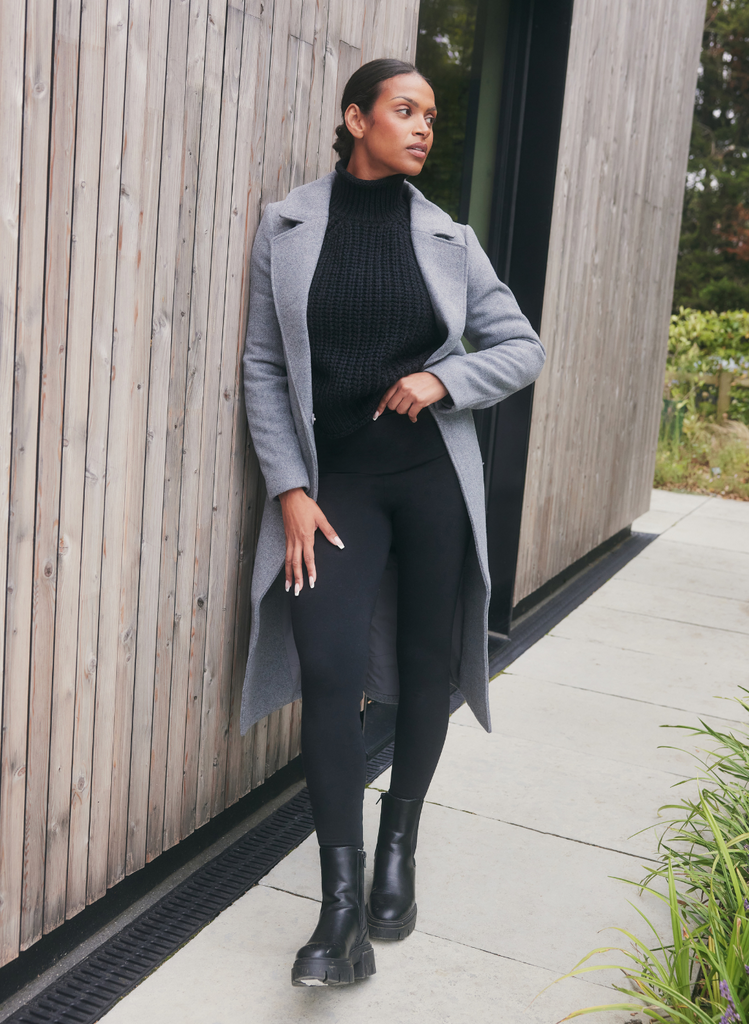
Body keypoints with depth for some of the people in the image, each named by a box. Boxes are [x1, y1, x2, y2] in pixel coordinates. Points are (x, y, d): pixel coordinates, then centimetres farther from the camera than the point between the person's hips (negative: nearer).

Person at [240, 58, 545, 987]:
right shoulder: (287, 228, 1)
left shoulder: (449, 238, 5)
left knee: (425, 665, 7)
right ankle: (343, 907, -4)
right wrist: (290, 491, -8)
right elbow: (263, 368, 0)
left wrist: (444, 380, -10)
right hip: (336, 478, -2)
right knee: (329, 666, -14)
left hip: (432, 474, 2)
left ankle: (399, 848, 29)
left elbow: (521, 347, 9)